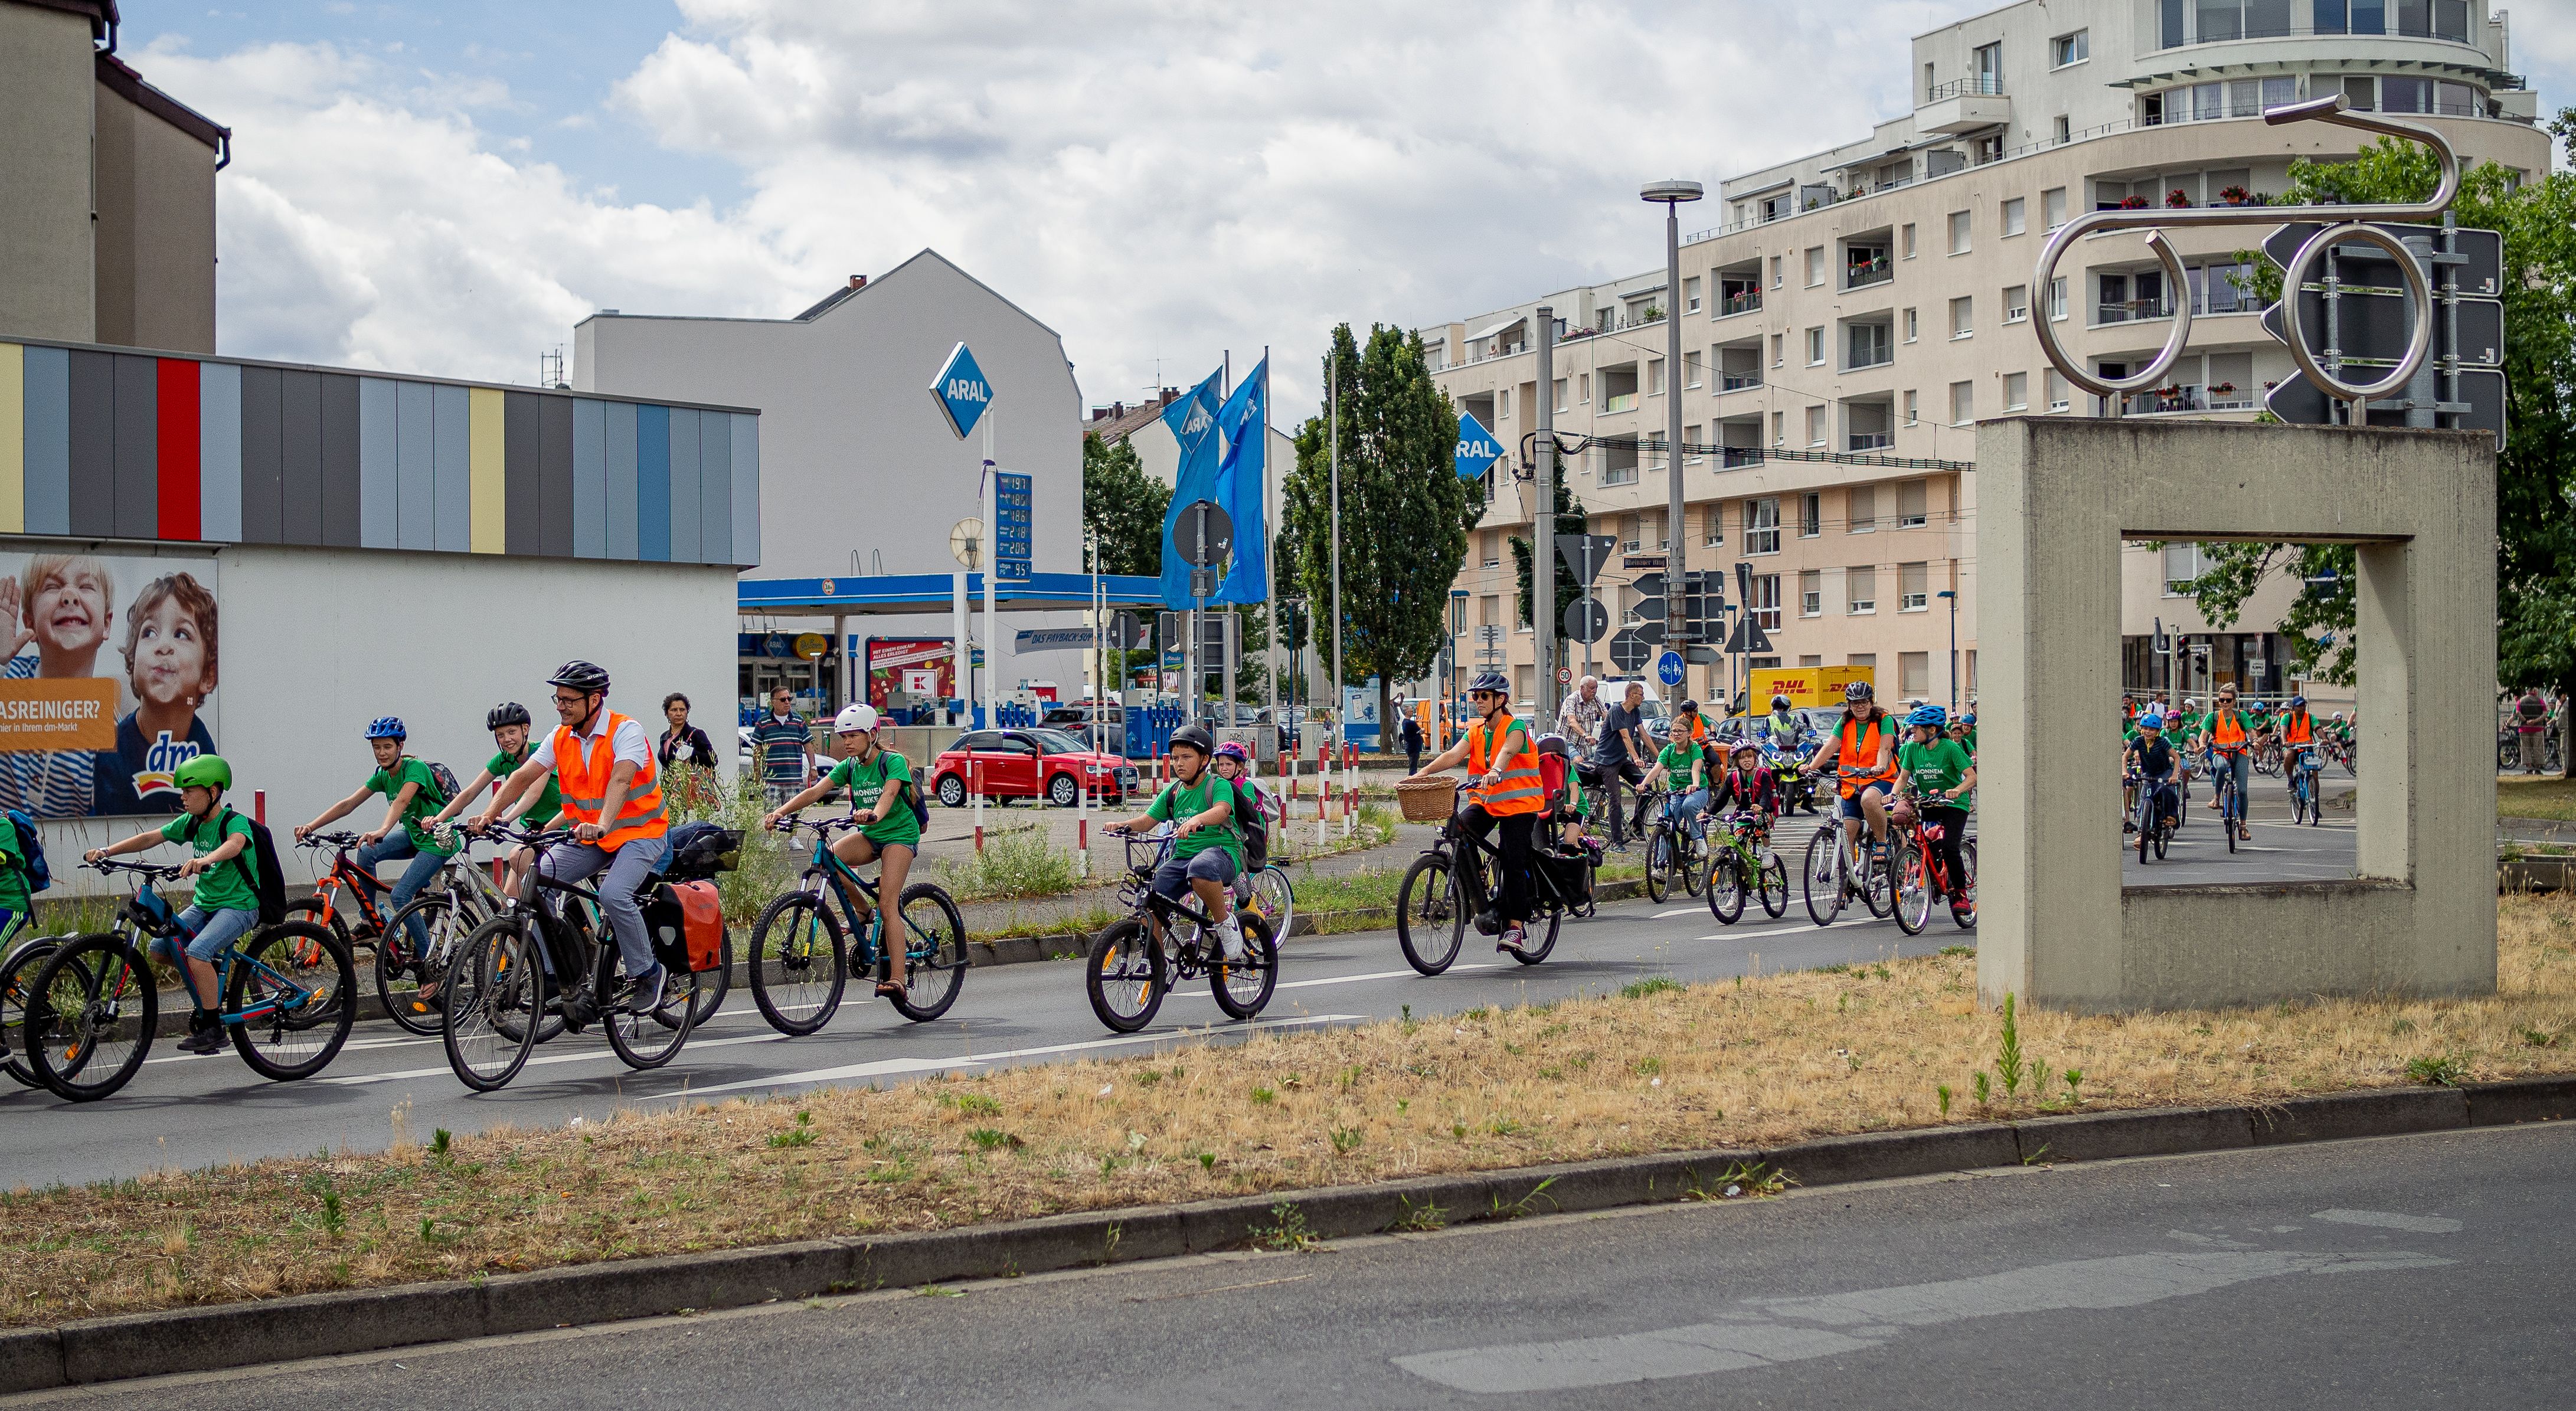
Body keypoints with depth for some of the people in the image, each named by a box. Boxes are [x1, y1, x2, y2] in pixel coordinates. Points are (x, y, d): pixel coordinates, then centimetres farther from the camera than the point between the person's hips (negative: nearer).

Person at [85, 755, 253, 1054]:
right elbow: (149, 838, 4)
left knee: (196, 952, -29)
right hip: (204, 904, 8)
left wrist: (204, 860, -60)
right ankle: (210, 991, 17)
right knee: (160, 948, -6)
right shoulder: (191, 823, 6)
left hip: (238, 906, -8)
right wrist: (106, 851, -9)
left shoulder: (235, 822, -17)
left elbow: (235, 844, -40)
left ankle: (212, 1027, -16)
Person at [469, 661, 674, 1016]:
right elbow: (523, 776, -7)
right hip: (591, 836, 7)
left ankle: (648, 974, -11)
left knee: (613, 894, -32)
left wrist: (602, 825, -52)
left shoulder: (626, 731, -18)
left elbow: (620, 780, -35)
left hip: (639, 832, -6)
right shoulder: (561, 737, 1)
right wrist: (488, 815, -23)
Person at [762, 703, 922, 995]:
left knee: (887, 902, -21)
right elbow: (815, 791, -9)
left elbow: (889, 793, -34)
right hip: (869, 835, 6)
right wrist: (781, 812, -24)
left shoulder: (893, 761, -14)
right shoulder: (849, 766, 2)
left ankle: (896, 977, -23)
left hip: (899, 834, -6)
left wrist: (875, 813, -56)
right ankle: (862, 911, -2)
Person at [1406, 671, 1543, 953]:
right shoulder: (1475, 731, 9)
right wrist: (1423, 773, -24)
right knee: (1460, 830, -24)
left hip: (1519, 804, -5)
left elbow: (1507, 752, -31)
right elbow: (1454, 754, -7)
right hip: (1485, 802, 5)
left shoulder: (1515, 728, -9)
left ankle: (1516, 924, -1)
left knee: (1513, 862, -11)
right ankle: (1477, 892, -10)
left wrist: (1495, 772, -53)